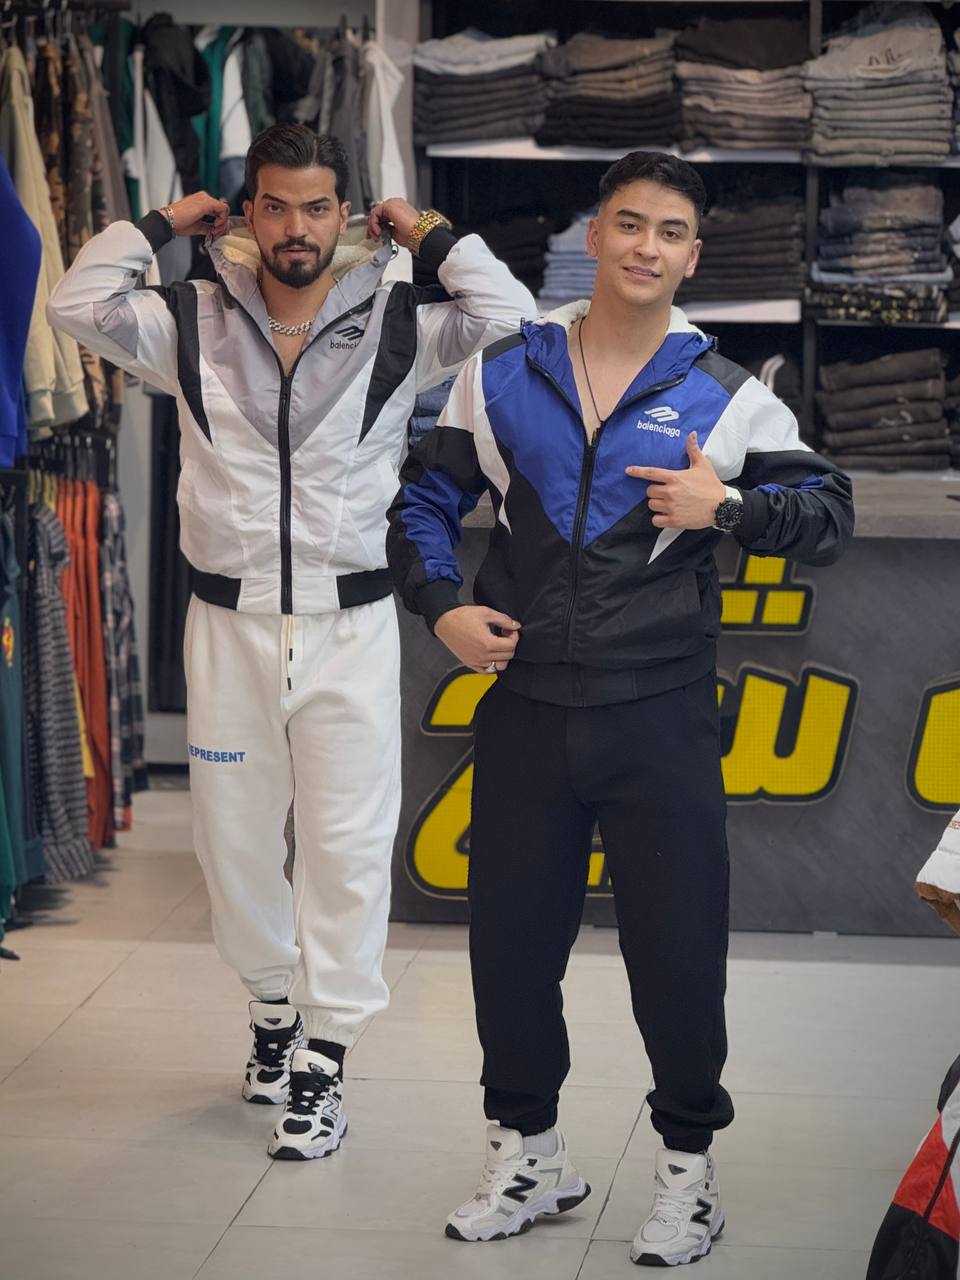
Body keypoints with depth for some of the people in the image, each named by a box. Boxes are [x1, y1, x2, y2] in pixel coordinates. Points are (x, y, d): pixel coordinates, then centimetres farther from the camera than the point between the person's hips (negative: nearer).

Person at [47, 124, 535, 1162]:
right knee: (233, 835, 12)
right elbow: (78, 306, -9)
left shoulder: (393, 329, -2)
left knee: (347, 842, -1)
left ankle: (324, 1060, 9)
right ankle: (273, 1004, 37)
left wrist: (427, 236, -3)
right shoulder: (195, 325, 1)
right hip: (229, 621, 2)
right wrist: (161, 225, -1)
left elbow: (509, 317, -12)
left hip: (349, 624, -2)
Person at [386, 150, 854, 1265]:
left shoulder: (723, 395, 0)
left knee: (677, 947, 2)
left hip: (660, 717, -2)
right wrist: (442, 607, -2)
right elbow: (426, 499, 13)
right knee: (510, 941, 10)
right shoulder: (503, 372, 4)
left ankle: (688, 1166, 22)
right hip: (524, 708, 2)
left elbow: (828, 513, 4)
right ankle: (528, 1155, 30)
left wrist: (726, 507, -12)